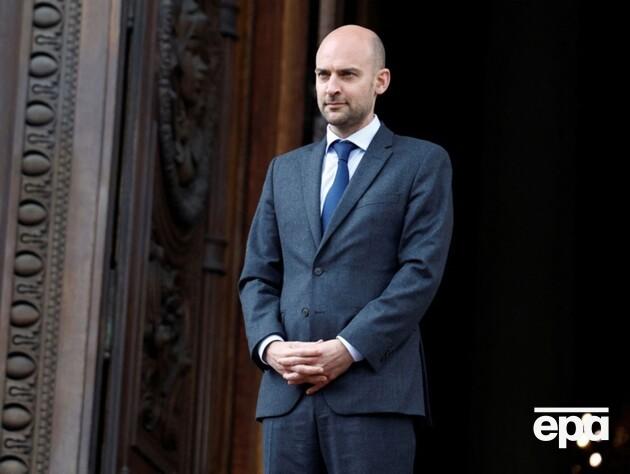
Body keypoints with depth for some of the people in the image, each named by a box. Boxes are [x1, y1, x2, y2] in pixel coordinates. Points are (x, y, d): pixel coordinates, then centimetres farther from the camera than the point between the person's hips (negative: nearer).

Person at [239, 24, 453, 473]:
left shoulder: (423, 163, 6)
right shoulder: (285, 169, 21)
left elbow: (422, 271, -5)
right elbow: (258, 276, 16)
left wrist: (348, 349, -13)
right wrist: (270, 346, -4)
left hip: (373, 387, -4)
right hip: (287, 389, 4)